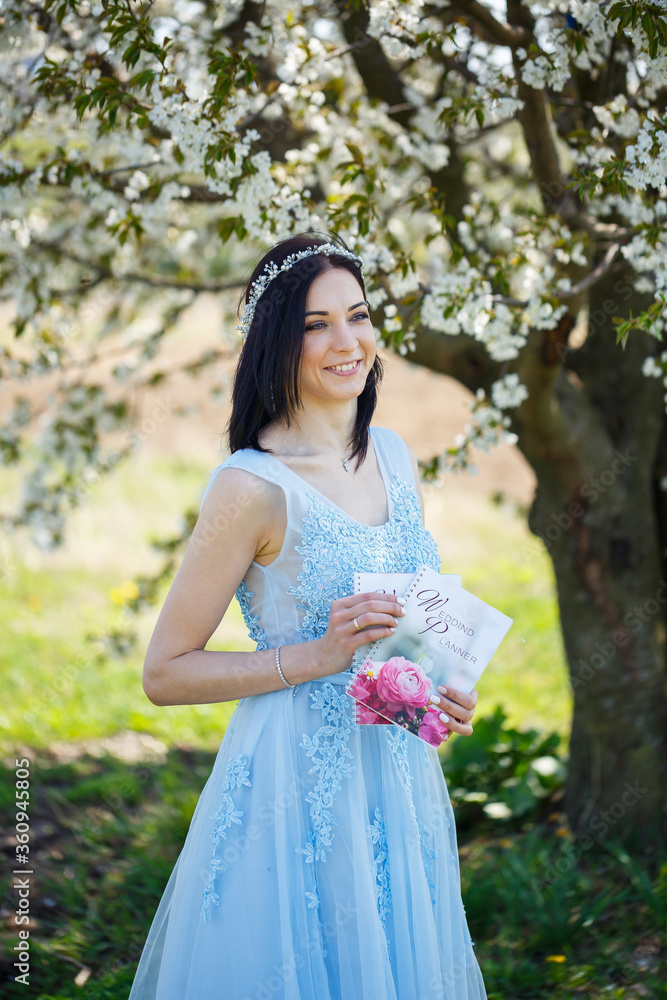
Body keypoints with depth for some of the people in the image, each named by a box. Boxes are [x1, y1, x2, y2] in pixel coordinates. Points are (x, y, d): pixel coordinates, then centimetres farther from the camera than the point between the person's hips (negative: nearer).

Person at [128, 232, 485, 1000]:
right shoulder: (253, 487, -17)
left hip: (399, 782, 7)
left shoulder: (395, 457, 4)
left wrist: (445, 687, 0)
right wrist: (318, 656, -20)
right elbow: (163, 673, -14)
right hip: (299, 785, -6)